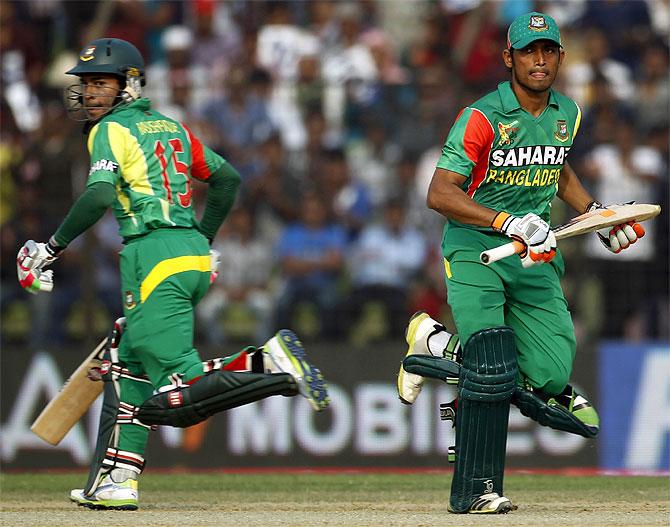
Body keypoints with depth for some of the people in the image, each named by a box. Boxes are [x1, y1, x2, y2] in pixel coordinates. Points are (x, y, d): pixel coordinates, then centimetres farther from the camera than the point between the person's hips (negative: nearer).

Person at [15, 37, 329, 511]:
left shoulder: (111, 130, -2)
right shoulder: (169, 126, 22)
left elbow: (99, 195, -18)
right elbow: (227, 178, 27)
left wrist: (52, 248, -10)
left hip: (156, 257, -9)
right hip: (195, 256, 9)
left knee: (179, 398, -14)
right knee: (127, 360, 19)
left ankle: (271, 365, -30)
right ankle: (116, 480, 16)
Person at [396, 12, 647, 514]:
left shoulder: (566, 113, 7)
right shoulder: (482, 118, -14)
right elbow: (440, 194, -21)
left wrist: (595, 212, 12)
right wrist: (509, 223, -31)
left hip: (534, 257, 6)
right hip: (474, 250, -6)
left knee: (552, 378, -6)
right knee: (492, 368, -21)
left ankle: (439, 345, 19)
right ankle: (475, 490, -6)